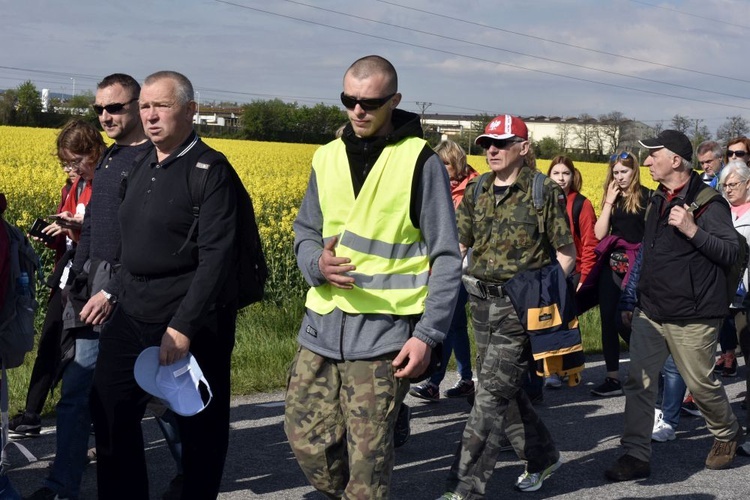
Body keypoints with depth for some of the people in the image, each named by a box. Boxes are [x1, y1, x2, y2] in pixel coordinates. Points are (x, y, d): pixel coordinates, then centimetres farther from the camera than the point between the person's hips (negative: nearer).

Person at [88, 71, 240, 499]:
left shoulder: (211, 171, -13)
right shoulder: (142, 166, 12)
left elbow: (217, 257, -19)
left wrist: (183, 326, -23)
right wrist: (112, 292, 10)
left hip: (191, 321, -7)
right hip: (133, 314, 8)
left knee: (200, 424, 7)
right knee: (110, 412, 7)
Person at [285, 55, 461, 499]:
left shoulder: (420, 161, -5)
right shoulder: (328, 158, 10)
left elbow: (446, 258, -5)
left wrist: (428, 334, -13)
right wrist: (317, 264, -7)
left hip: (383, 330, -5)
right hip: (324, 321, 6)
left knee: (368, 453, -2)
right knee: (305, 437, 7)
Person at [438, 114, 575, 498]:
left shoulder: (544, 192, -6)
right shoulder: (476, 191, 9)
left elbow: (565, 254, -3)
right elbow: (458, 245, 12)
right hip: (482, 301, 6)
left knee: (491, 394, -8)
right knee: (506, 390, 14)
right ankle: (541, 457, 35)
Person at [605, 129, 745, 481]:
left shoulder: (708, 202, -13)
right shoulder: (658, 199, 12)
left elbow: (730, 253, -16)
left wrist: (692, 230, -28)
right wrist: (637, 299, 22)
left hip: (691, 317, -7)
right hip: (650, 312, 7)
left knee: (700, 383, 8)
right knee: (639, 382, 1)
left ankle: (727, 434, 35)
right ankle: (636, 456, 6)